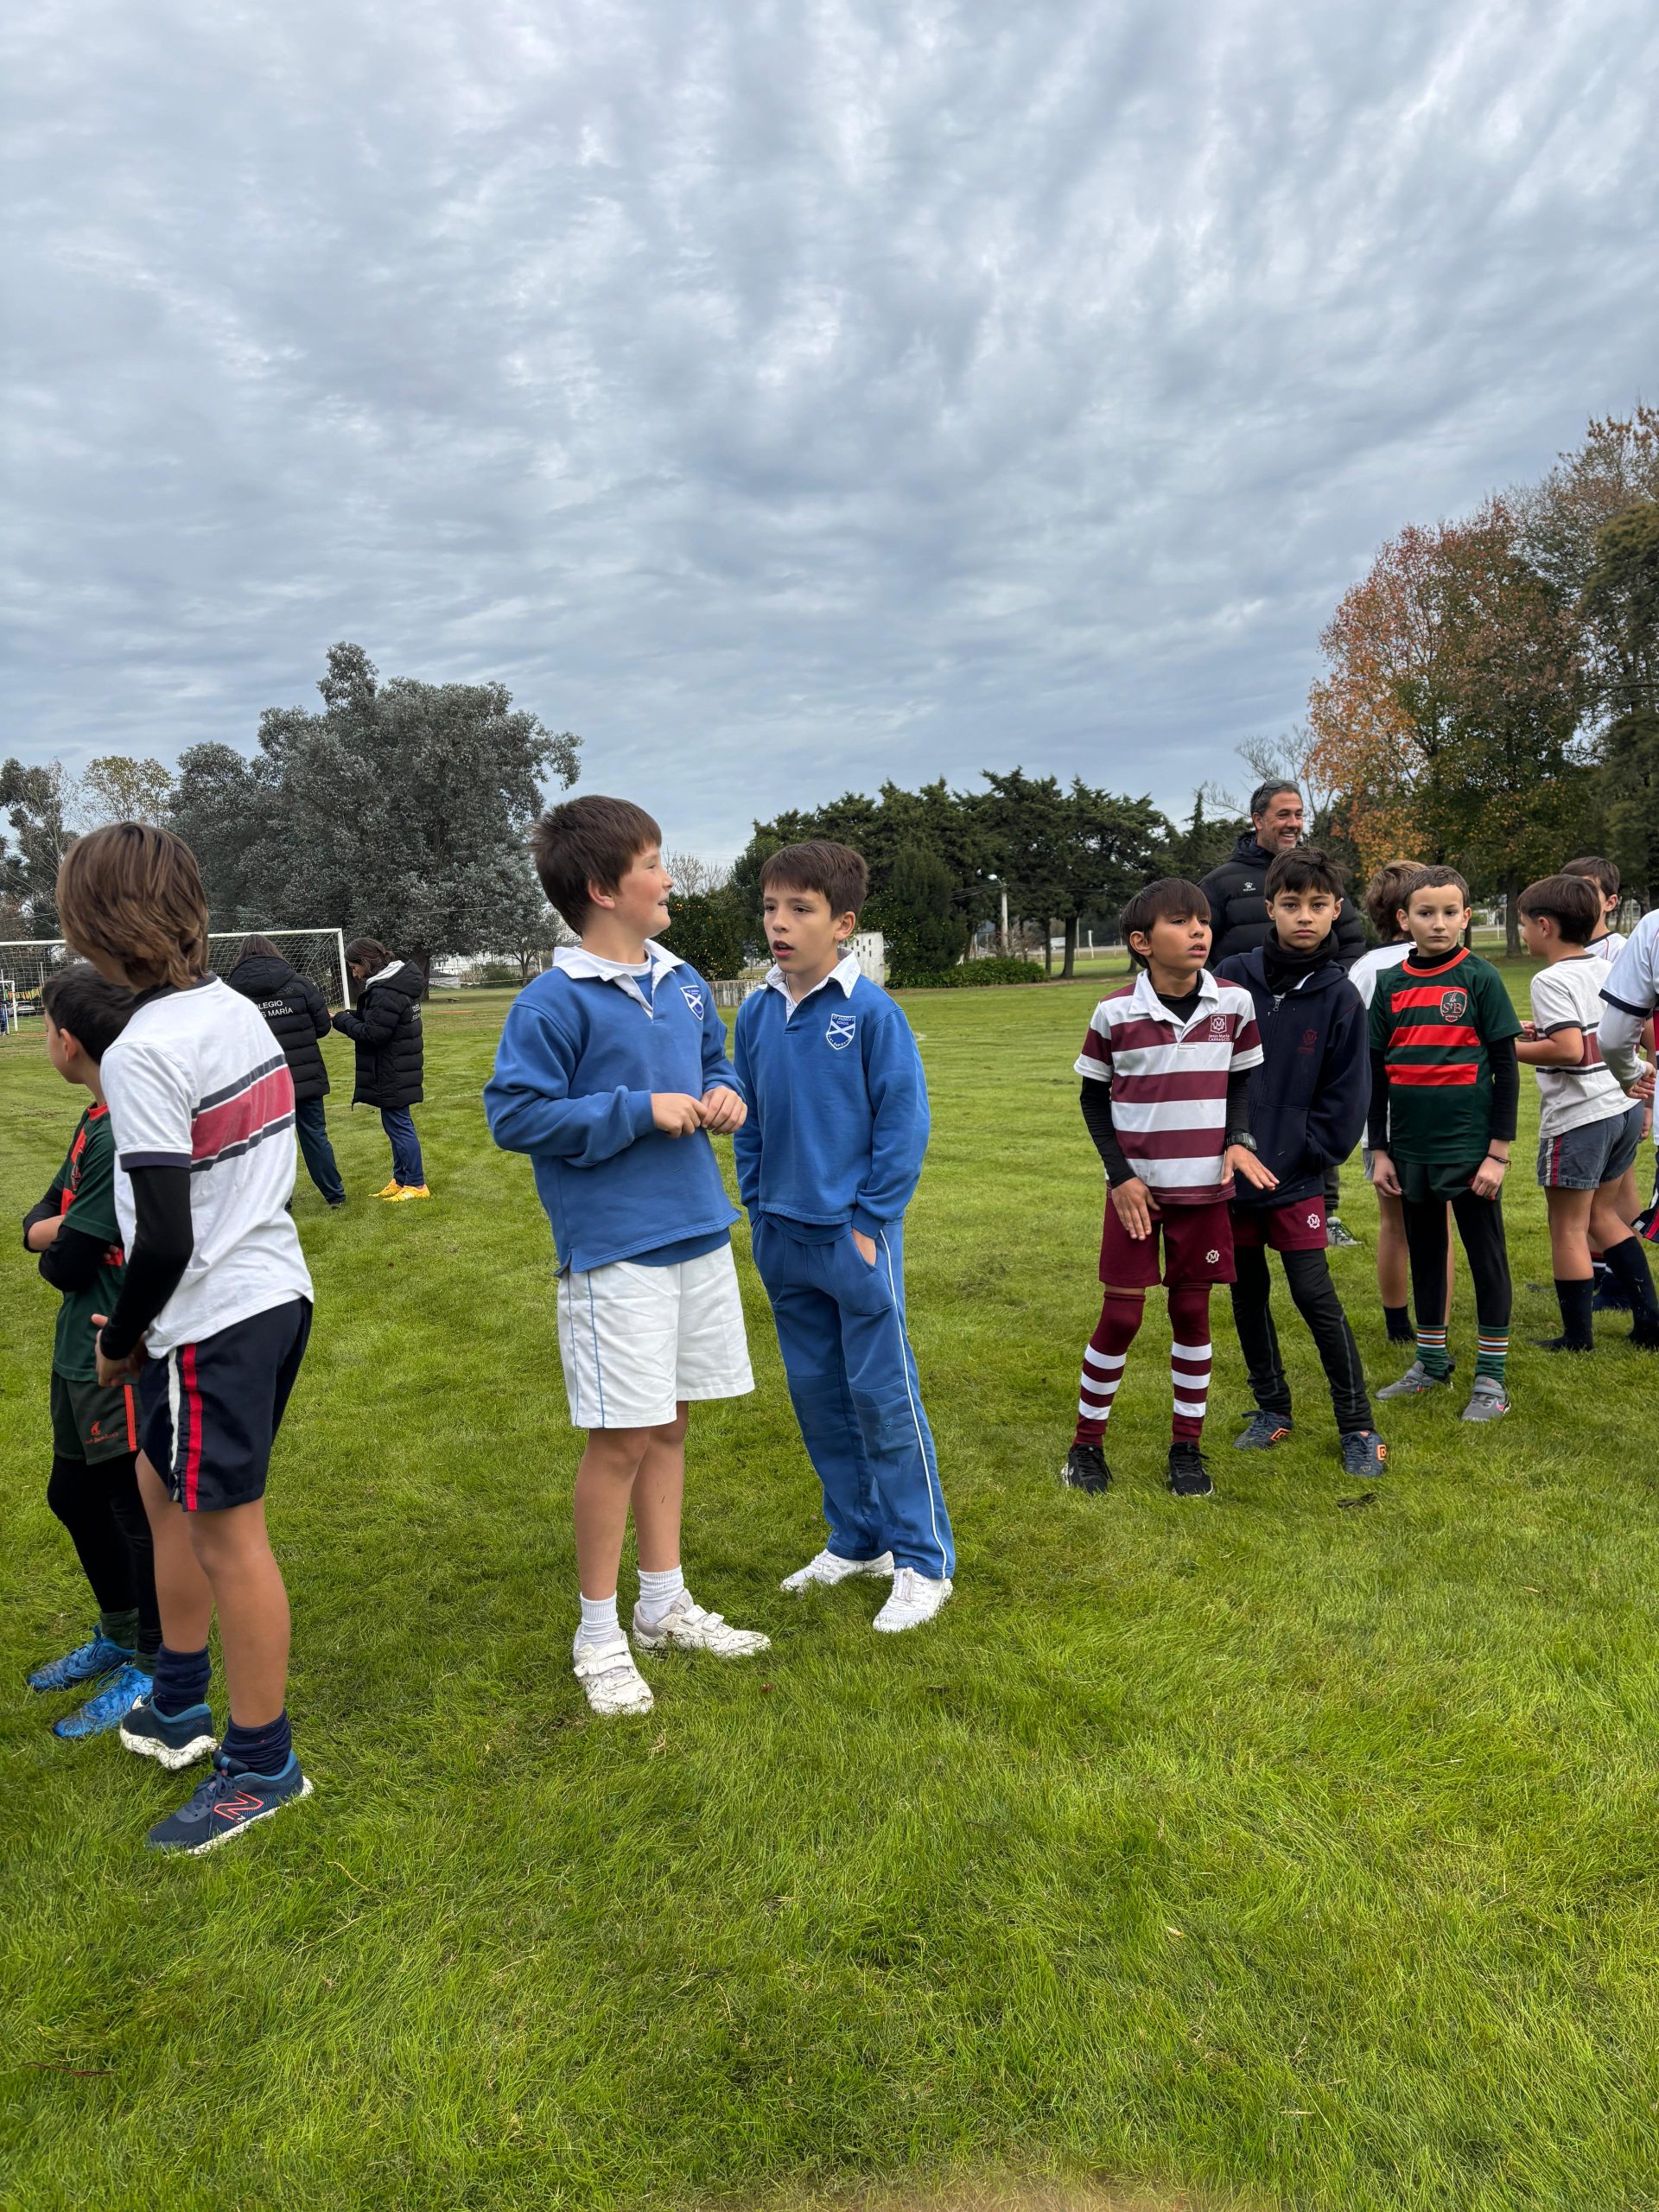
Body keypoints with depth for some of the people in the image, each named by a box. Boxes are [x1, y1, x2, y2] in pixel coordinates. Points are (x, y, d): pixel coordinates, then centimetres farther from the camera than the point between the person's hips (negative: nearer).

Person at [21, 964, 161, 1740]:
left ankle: (153, 1668, 23)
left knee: (139, 1509, 5)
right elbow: (39, 1223, 9)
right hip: (84, 1349, 10)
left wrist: (57, 1244, 2)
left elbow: (66, 1265, -20)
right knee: (75, 1495, 22)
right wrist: (55, 1230, -13)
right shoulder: (98, 1120, 7)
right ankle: (119, 1634, 41)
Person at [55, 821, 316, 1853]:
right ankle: (179, 1706, 41)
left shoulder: (142, 1053, -20)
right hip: (278, 1289, 9)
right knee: (165, 1486, 24)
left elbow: (164, 1241, -22)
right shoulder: (241, 1010, 5)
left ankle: (264, 1765, 22)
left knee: (227, 1534, 5)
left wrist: (120, 1342, -3)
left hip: (212, 1321, -9)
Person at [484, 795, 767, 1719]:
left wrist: (724, 1096, 0)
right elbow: (516, 1114, -15)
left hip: (698, 1236, 7)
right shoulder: (555, 1001, -13)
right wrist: (640, 1111, -18)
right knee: (622, 1438, 0)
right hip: (615, 1250, -7)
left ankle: (666, 1603, 32)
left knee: (670, 1425, 16)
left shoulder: (685, 983, 9)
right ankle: (600, 1633, 20)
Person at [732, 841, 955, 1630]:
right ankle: (856, 1540, 32)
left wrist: (870, 1220, -11)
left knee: (884, 1397, 1)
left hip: (855, 1236, -6)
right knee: (817, 1395, 15)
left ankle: (924, 1560, 16)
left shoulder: (871, 1011, -11)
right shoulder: (755, 1013, 5)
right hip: (783, 1239, 6)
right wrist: (758, 1211, 8)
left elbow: (903, 1122, -10)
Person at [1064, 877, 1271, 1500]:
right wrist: (1121, 1176, -6)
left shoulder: (1234, 1003, -2)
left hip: (1205, 1189, 2)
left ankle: (1187, 1447, 23)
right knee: (1121, 1315, 1)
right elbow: (1093, 1099, 1)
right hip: (1136, 1188, -2)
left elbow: (1241, 1081, 10)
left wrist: (1237, 1142, -7)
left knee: (1192, 1310, 9)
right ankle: (1087, 1442, 18)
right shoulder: (1116, 1013, -9)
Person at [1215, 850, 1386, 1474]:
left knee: (1316, 1296, -2)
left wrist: (1302, 1158, -7)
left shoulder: (1339, 997, -4)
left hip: (1296, 1178, -2)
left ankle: (1356, 1423, 14)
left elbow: (1346, 1096, -1)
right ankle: (1272, 1408, 29)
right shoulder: (1233, 977, -4)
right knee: (1248, 1293, 12)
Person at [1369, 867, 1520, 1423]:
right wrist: (1379, 1150, 6)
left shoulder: (1480, 978, -5)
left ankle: (1491, 1377, 15)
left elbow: (1506, 1068, -5)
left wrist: (1499, 1151, -9)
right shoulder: (1390, 984, 5)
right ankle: (1432, 1363, 29)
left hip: (1469, 1146, -4)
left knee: (1486, 1256, 5)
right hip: (1412, 1148, 4)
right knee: (1424, 1254, 15)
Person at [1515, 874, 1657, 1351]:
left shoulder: (1551, 980, -17)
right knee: (1602, 1216, 22)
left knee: (1568, 1229, 4)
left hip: (1579, 1119, -9)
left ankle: (1577, 1338, 12)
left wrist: (1511, 1050, -13)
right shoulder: (1608, 970, 9)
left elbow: (1570, 1050, -27)